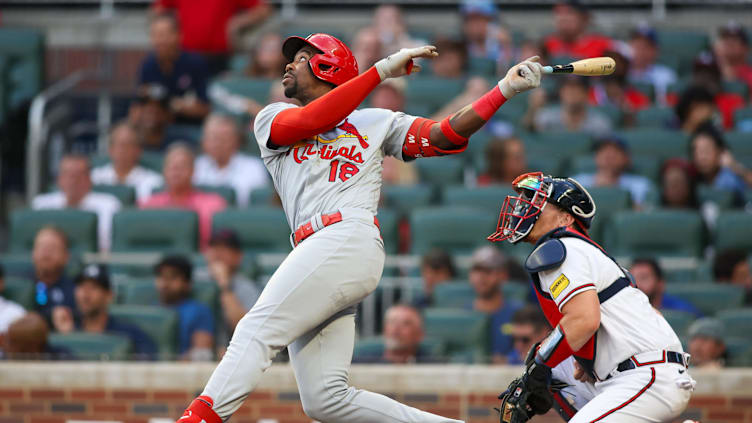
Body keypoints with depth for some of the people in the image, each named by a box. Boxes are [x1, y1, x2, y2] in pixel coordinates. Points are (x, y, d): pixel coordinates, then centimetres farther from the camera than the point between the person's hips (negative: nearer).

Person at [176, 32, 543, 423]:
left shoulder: (375, 123, 22)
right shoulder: (272, 119, 26)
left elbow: (446, 135, 12)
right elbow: (307, 122, 4)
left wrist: (506, 89, 2)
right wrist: (382, 70, 2)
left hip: (350, 240, -4)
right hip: (316, 251, 4)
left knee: (256, 331, -20)